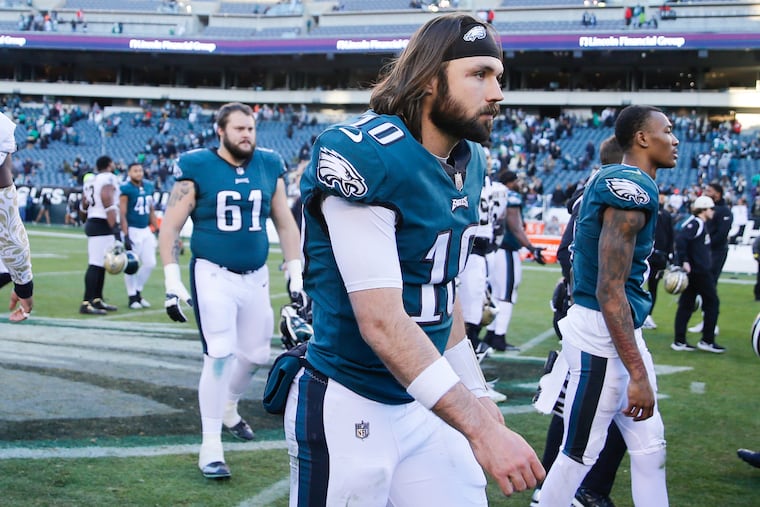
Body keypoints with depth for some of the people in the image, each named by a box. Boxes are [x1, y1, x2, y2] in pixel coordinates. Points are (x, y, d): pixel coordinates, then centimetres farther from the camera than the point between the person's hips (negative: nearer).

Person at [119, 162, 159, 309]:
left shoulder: (148, 186, 9)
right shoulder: (126, 189, -12)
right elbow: (122, 214, -14)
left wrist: (157, 229, 14)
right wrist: (126, 236, -19)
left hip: (146, 230, 7)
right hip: (132, 230, -7)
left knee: (150, 263, 8)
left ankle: (138, 291, 25)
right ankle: (132, 297, 13)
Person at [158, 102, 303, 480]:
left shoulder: (270, 167, 4)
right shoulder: (197, 167, -8)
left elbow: (285, 224, 12)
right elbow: (170, 227, -6)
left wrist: (296, 274, 8)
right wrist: (172, 282, -13)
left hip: (256, 277, 5)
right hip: (213, 275, -5)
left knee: (255, 354, 14)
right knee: (220, 355, -11)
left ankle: (229, 408, 43)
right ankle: (210, 445, 1)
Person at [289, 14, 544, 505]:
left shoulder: (469, 163, 6)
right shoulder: (362, 156, -21)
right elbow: (382, 322, -25)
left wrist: (475, 393, 17)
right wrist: (480, 428, -25)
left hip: (427, 402, 8)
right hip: (350, 409, -7)